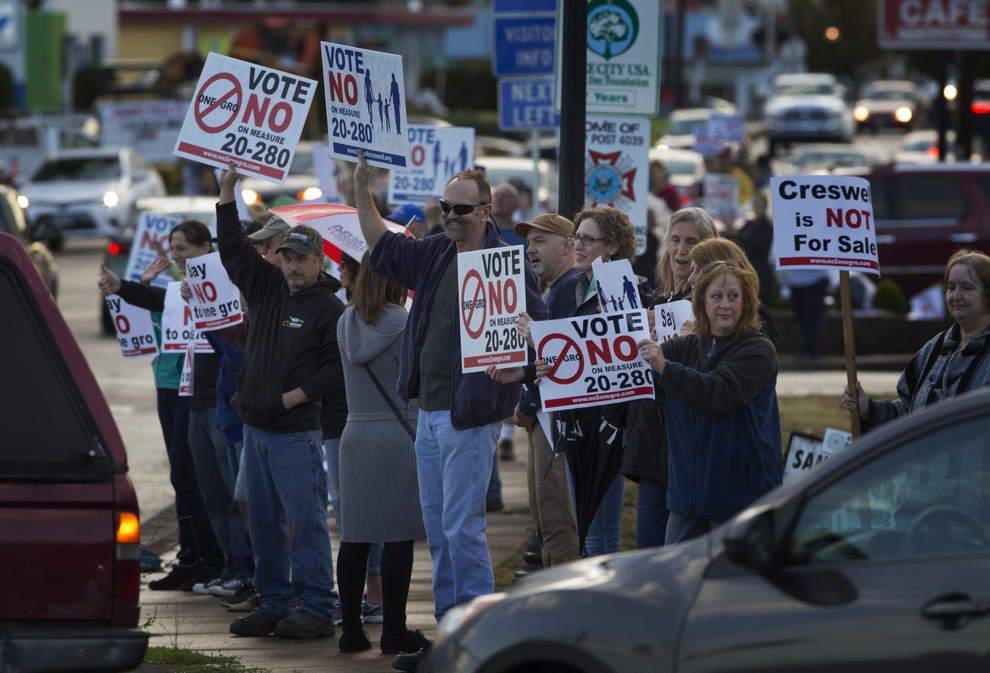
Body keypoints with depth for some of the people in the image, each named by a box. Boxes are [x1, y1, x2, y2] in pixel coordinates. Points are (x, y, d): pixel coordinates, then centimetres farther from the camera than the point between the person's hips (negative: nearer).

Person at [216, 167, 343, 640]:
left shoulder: (329, 309, -6)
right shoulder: (267, 288, 13)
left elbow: (338, 365, -11)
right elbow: (233, 250, 15)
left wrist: (297, 395, -16)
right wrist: (227, 192, 10)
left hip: (297, 432, -7)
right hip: (256, 426, 7)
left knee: (306, 520, -7)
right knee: (264, 522, 10)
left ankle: (315, 609, -6)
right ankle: (274, 605, 16)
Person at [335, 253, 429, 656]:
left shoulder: (346, 321, 9)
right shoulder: (398, 320, -11)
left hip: (354, 434, 6)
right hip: (397, 434, -6)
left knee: (355, 536, 7)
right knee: (398, 535, -1)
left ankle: (351, 630, 9)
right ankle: (394, 631, -1)